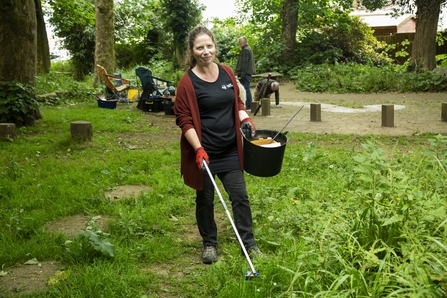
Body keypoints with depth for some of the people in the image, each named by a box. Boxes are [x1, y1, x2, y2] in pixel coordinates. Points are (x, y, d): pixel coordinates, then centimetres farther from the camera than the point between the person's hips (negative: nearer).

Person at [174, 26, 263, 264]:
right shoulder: (188, 82, -12)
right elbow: (184, 119, -12)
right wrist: (199, 149, -20)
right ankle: (209, 244, 29)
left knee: (240, 196, 7)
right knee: (205, 199, 11)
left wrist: (245, 119, -2)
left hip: (230, 150, 4)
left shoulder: (227, 73, 4)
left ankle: (249, 243, 20)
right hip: (203, 152, -4)